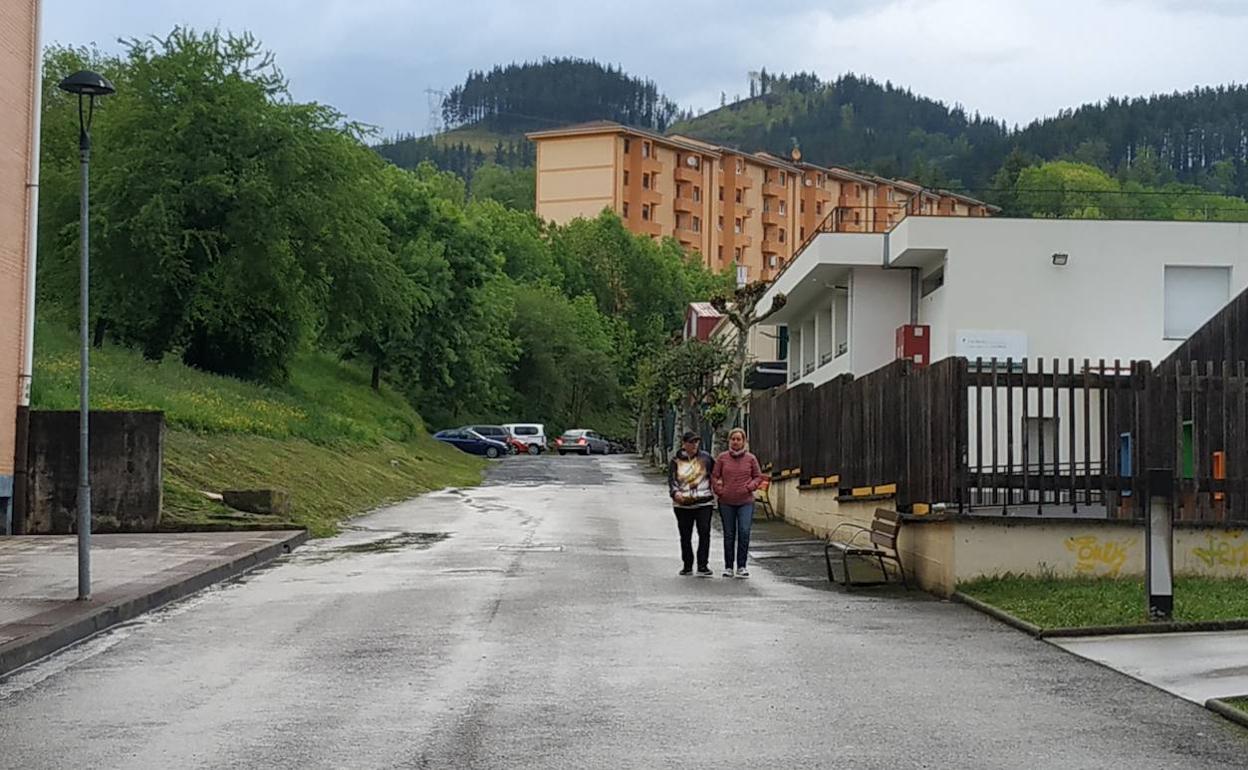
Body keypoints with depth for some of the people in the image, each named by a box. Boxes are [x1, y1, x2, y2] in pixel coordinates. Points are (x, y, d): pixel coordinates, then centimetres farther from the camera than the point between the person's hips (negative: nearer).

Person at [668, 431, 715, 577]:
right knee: (685, 536, 6)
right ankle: (687, 566, 17)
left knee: (704, 533, -11)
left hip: (704, 503, -1)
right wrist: (675, 492, -26)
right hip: (683, 504, 1)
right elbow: (671, 480, -7)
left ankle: (703, 566, -9)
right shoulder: (676, 461, 4)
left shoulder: (705, 458, 6)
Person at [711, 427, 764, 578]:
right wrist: (719, 491, -4)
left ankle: (741, 566, -2)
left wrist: (750, 487, -7)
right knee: (729, 534, 7)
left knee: (744, 532, -12)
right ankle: (728, 566, 16)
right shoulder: (722, 458, 2)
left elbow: (758, 477, 9)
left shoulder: (750, 458, 2)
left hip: (746, 502, -1)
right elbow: (714, 476, 7)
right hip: (726, 503, 1)